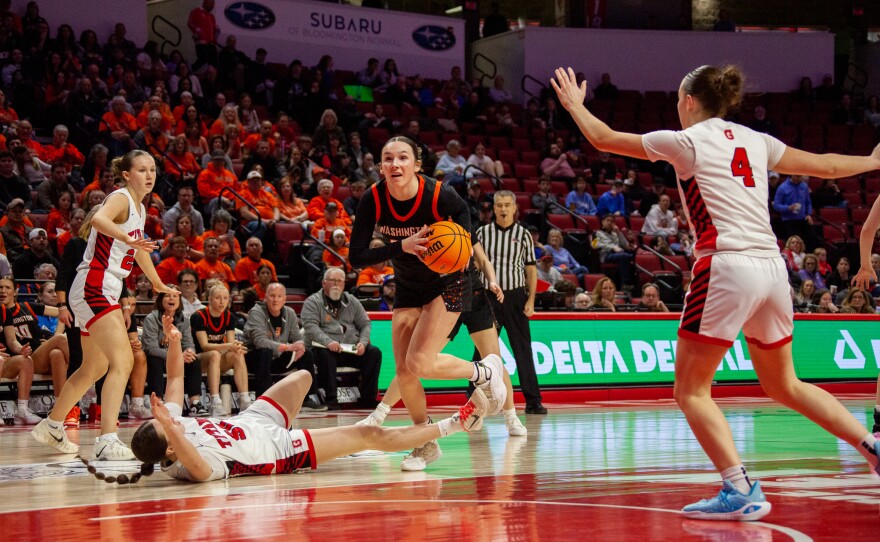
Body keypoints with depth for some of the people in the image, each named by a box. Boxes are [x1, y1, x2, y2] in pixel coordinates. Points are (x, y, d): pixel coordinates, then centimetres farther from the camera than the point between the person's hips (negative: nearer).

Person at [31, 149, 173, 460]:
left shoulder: (140, 209, 17)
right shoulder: (121, 199, -10)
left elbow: (139, 250, 35)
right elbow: (98, 219, -35)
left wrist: (158, 284, 49)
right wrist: (127, 237, -52)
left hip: (104, 291, 10)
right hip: (93, 287, -10)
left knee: (94, 369, 21)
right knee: (123, 361, -22)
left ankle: (51, 427, 38)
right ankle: (108, 441, -30)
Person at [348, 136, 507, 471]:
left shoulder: (438, 195, -27)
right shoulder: (373, 200, -19)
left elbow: (462, 214, -5)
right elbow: (356, 257, -22)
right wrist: (402, 246, -36)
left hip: (447, 284, -4)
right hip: (407, 289, 4)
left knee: (418, 363, -18)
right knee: (404, 373, 0)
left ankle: (484, 371, 11)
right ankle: (427, 445, 22)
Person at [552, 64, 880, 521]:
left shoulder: (687, 141, 1)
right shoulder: (754, 140, 16)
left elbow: (603, 139, 9)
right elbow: (823, 165, 26)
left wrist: (574, 104, 27)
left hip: (727, 267, -7)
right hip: (772, 268, 7)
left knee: (691, 390, 0)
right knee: (783, 385, 22)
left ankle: (740, 491, -13)